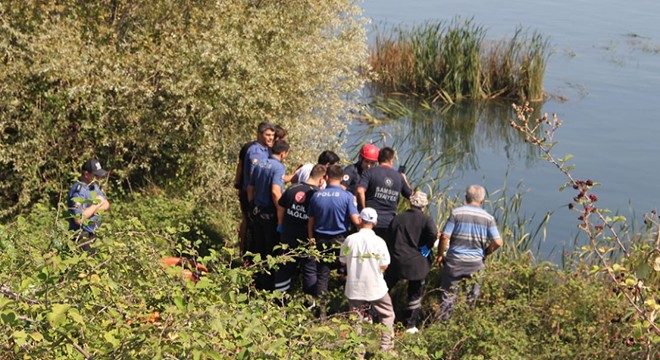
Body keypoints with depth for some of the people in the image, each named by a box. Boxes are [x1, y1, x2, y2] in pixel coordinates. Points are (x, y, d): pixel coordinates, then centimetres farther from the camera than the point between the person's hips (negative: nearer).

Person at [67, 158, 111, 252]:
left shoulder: (94, 186, 6)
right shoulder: (78, 191, -22)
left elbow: (107, 205, 7)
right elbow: (78, 219, -28)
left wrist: (91, 209, -14)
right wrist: (96, 205, -18)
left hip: (93, 234, 8)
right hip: (82, 238, -8)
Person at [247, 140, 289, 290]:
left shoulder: (259, 165, 8)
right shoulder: (279, 167, -16)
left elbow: (250, 188, 13)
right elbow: (275, 191, -27)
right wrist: (281, 216, -21)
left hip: (257, 212, 7)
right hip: (270, 214, -7)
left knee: (258, 248, 16)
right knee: (271, 250, 4)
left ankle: (257, 281, 25)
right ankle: (267, 284, 9)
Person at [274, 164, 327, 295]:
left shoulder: (292, 188, -1)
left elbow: (280, 207, 9)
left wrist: (283, 225, 21)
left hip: (287, 238, 5)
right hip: (306, 240, -5)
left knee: (285, 267, 18)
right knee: (310, 270, 9)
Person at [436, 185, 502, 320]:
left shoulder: (456, 213, -8)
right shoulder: (488, 218, -3)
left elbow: (444, 237, -10)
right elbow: (497, 242, -7)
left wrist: (440, 255, 4)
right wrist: (484, 253, 10)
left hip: (454, 260, -1)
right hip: (476, 263, 1)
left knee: (448, 295, 9)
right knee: (472, 298, 16)